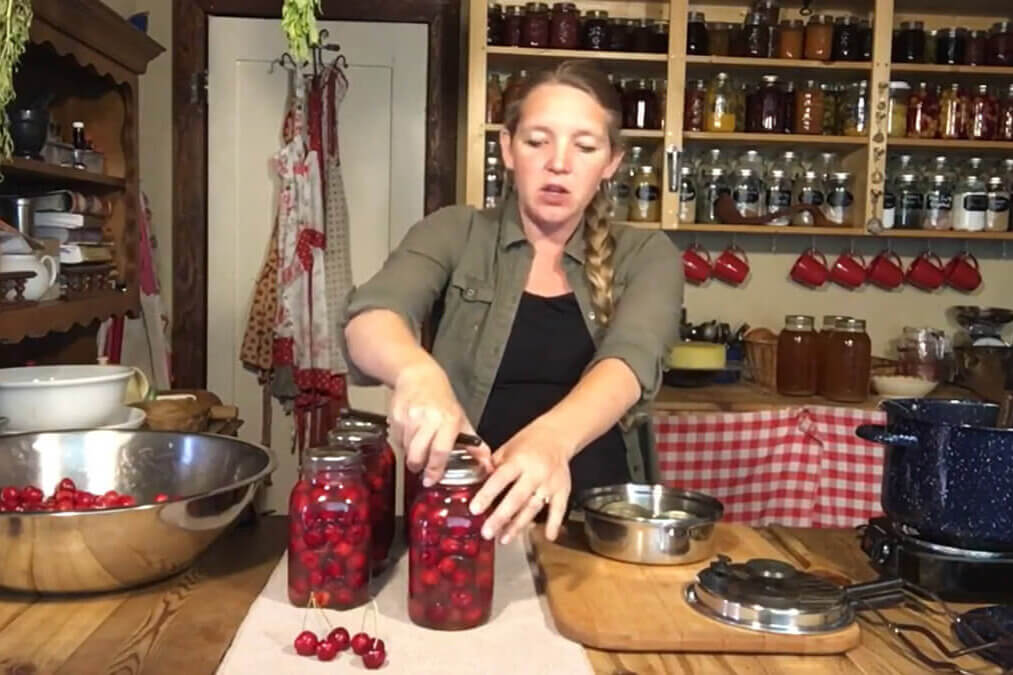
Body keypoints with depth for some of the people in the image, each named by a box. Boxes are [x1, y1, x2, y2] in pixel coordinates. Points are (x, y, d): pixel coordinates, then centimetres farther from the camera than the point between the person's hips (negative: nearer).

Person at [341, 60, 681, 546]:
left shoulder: (645, 255, 3)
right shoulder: (455, 235, 2)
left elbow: (631, 360, -16)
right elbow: (370, 318, -15)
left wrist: (552, 437, -36)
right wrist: (418, 373, -38)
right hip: (462, 519, 0)